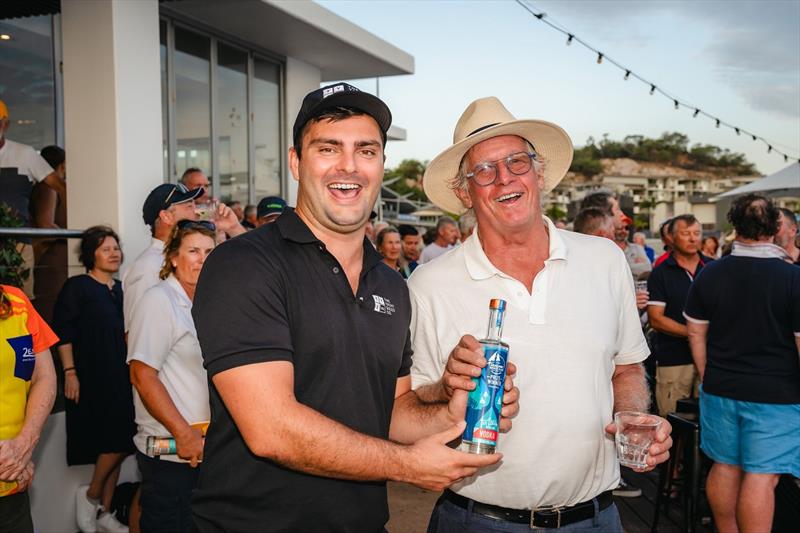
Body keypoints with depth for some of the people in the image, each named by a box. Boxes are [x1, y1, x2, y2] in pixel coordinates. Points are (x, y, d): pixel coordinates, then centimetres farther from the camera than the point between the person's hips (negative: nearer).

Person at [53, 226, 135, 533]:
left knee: (118, 444, 8)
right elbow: (63, 332, -9)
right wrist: (70, 373, -16)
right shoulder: (77, 287, -5)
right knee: (118, 441, -12)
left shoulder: (121, 289, 12)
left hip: (119, 377, 7)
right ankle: (91, 495, 10)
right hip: (91, 378, -7)